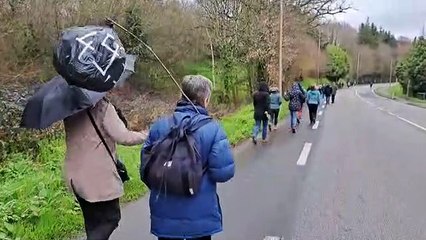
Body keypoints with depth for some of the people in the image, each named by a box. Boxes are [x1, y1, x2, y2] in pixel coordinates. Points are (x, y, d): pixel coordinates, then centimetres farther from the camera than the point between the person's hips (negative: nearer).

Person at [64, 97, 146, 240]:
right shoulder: (102, 107, -14)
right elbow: (123, 137, -18)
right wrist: (146, 136, -2)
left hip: (75, 175, 7)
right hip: (99, 177, -7)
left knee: (92, 222, 18)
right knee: (110, 218, 7)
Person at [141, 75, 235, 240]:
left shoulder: (159, 126, -6)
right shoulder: (212, 129, -14)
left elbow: (145, 169, -1)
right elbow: (224, 172, -19)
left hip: (164, 214, 3)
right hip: (200, 216, -2)